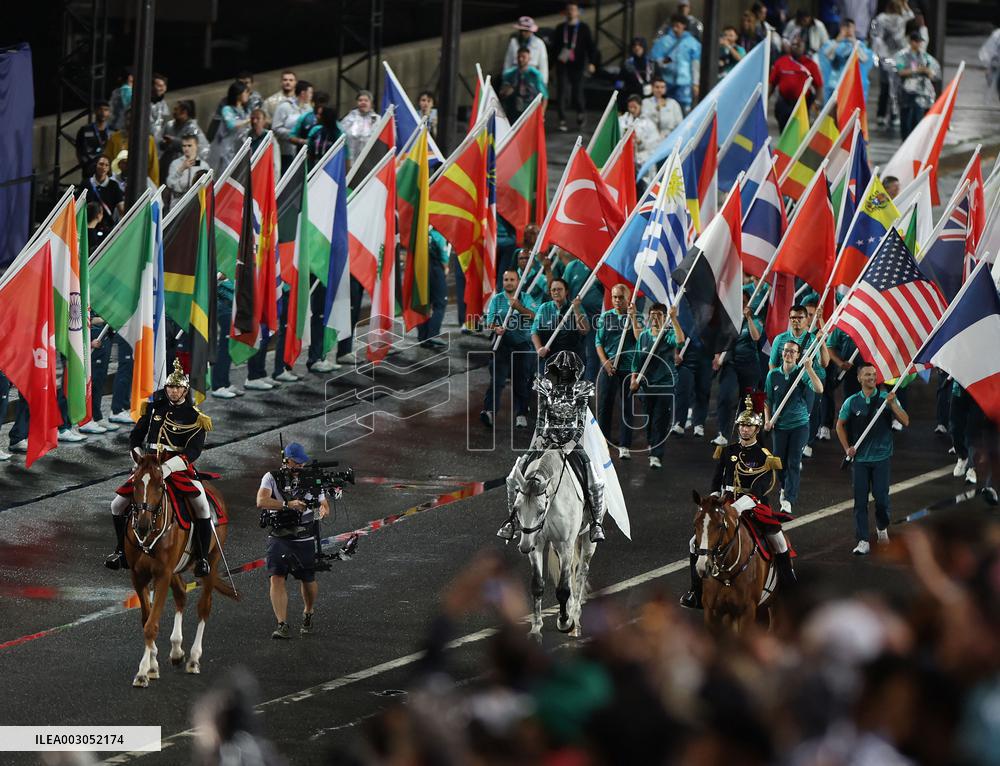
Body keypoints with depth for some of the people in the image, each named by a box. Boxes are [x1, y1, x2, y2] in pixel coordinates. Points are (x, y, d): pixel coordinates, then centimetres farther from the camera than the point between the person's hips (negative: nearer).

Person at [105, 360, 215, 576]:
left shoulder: (194, 417, -1)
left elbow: (194, 451, -12)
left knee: (202, 507, -25)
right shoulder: (154, 408, 10)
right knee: (118, 505, -4)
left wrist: (168, 467, -24)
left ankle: (202, 558, -11)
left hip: (180, 468, -3)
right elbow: (135, 436, 16)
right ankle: (122, 551, 15)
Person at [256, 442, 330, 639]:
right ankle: (282, 626, -15)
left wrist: (323, 511, -14)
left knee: (308, 581, 9)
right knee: (277, 579, -15)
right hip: (279, 539, -2)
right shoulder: (272, 478, -5)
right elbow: (261, 501, -20)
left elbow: (324, 505, 12)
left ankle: (308, 614, 39)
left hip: (305, 540, 2)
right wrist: (288, 505, -30)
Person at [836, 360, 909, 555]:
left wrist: (892, 405, -21)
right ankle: (862, 541, 4)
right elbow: (840, 425, 16)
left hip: (881, 457, -1)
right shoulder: (852, 402, 3)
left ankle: (882, 528, 30)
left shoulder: (886, 399, -2)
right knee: (860, 500, 0)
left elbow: (905, 421, -7)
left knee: (881, 497, 1)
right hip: (859, 458, 1)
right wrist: (847, 448, 4)